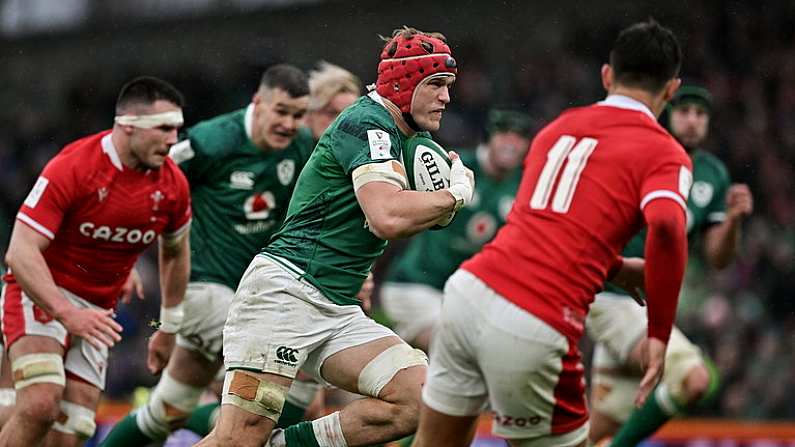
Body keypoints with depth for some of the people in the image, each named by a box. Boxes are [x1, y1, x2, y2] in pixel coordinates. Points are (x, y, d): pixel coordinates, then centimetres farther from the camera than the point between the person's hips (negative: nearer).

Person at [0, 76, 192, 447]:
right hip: (40, 295, -5)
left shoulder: (173, 186, -3)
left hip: (96, 312, 5)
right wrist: (66, 312, -36)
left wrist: (169, 328, 23)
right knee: (40, 404, -30)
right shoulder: (72, 168, -20)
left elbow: (175, 252, 18)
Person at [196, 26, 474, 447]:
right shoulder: (367, 123, -9)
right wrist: (457, 192, -8)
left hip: (337, 313, 9)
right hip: (285, 290, -9)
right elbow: (389, 218, -23)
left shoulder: (399, 136, 19)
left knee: (421, 399, -9)